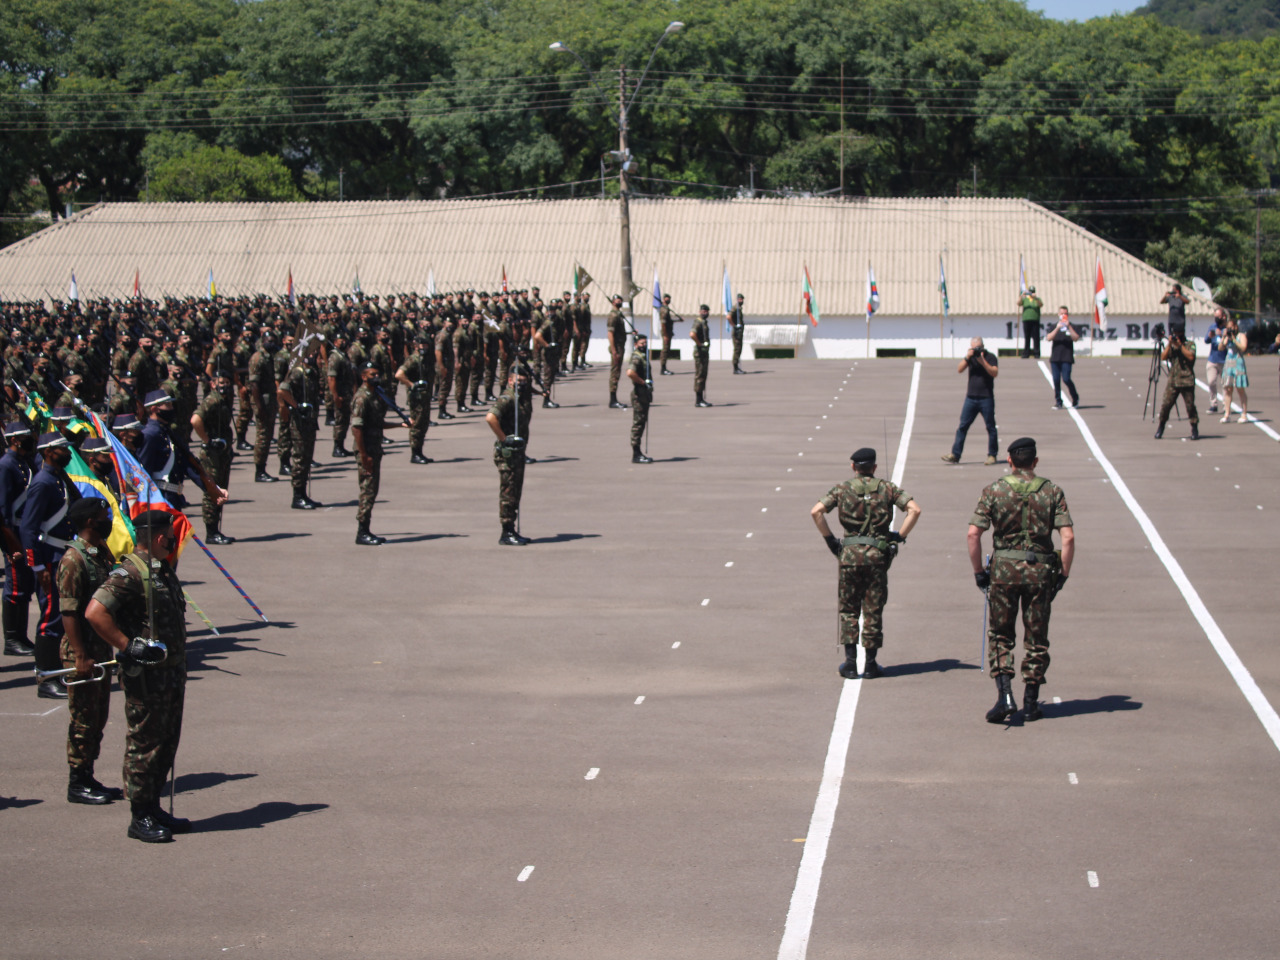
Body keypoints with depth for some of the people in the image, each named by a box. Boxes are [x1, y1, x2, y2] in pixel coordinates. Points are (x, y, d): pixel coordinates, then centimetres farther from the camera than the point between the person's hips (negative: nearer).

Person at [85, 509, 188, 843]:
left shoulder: (163, 571, 14)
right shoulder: (129, 574, -17)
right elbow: (95, 613, -27)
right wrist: (128, 647, -23)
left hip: (171, 674, 9)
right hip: (145, 677, -9)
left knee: (166, 743, 14)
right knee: (144, 745, -2)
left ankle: (153, 808, 24)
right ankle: (140, 818, 5)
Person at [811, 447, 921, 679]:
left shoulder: (842, 488, 5)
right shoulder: (887, 488, 6)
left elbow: (816, 512, -6)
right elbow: (914, 509, -4)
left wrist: (830, 538, 3)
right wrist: (900, 536, 2)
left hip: (849, 554, 0)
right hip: (877, 555, 0)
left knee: (848, 609, 10)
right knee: (873, 610, 7)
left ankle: (850, 662, 4)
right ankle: (871, 664, 10)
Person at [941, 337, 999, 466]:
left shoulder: (990, 357, -2)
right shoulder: (971, 357, 8)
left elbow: (994, 373, -14)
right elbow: (959, 370, -2)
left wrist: (982, 361, -22)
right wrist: (967, 357, -15)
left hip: (986, 398, -3)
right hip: (971, 397, 3)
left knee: (990, 427, 2)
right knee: (963, 426, 0)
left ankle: (992, 455, 11)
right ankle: (955, 455, 0)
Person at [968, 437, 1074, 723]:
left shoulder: (994, 490, -1)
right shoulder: (1052, 491, 1)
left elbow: (973, 533, -7)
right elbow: (1068, 537, -7)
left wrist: (978, 571, 2)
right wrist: (1063, 572, 4)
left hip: (1004, 569, -1)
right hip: (1041, 570, 1)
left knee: (1000, 635, 11)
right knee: (1036, 638, 11)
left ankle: (1005, 696, -5)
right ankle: (1030, 704, 14)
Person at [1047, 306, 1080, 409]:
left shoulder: (1072, 326, 6)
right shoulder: (1054, 326, 12)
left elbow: (1076, 338, -10)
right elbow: (1049, 338, -3)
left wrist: (1068, 327, -17)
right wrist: (1057, 328, -16)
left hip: (1067, 358, -3)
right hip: (1055, 357, 3)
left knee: (1066, 379, -10)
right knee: (1056, 380, -1)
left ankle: (1075, 398, 11)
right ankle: (1058, 402, 6)